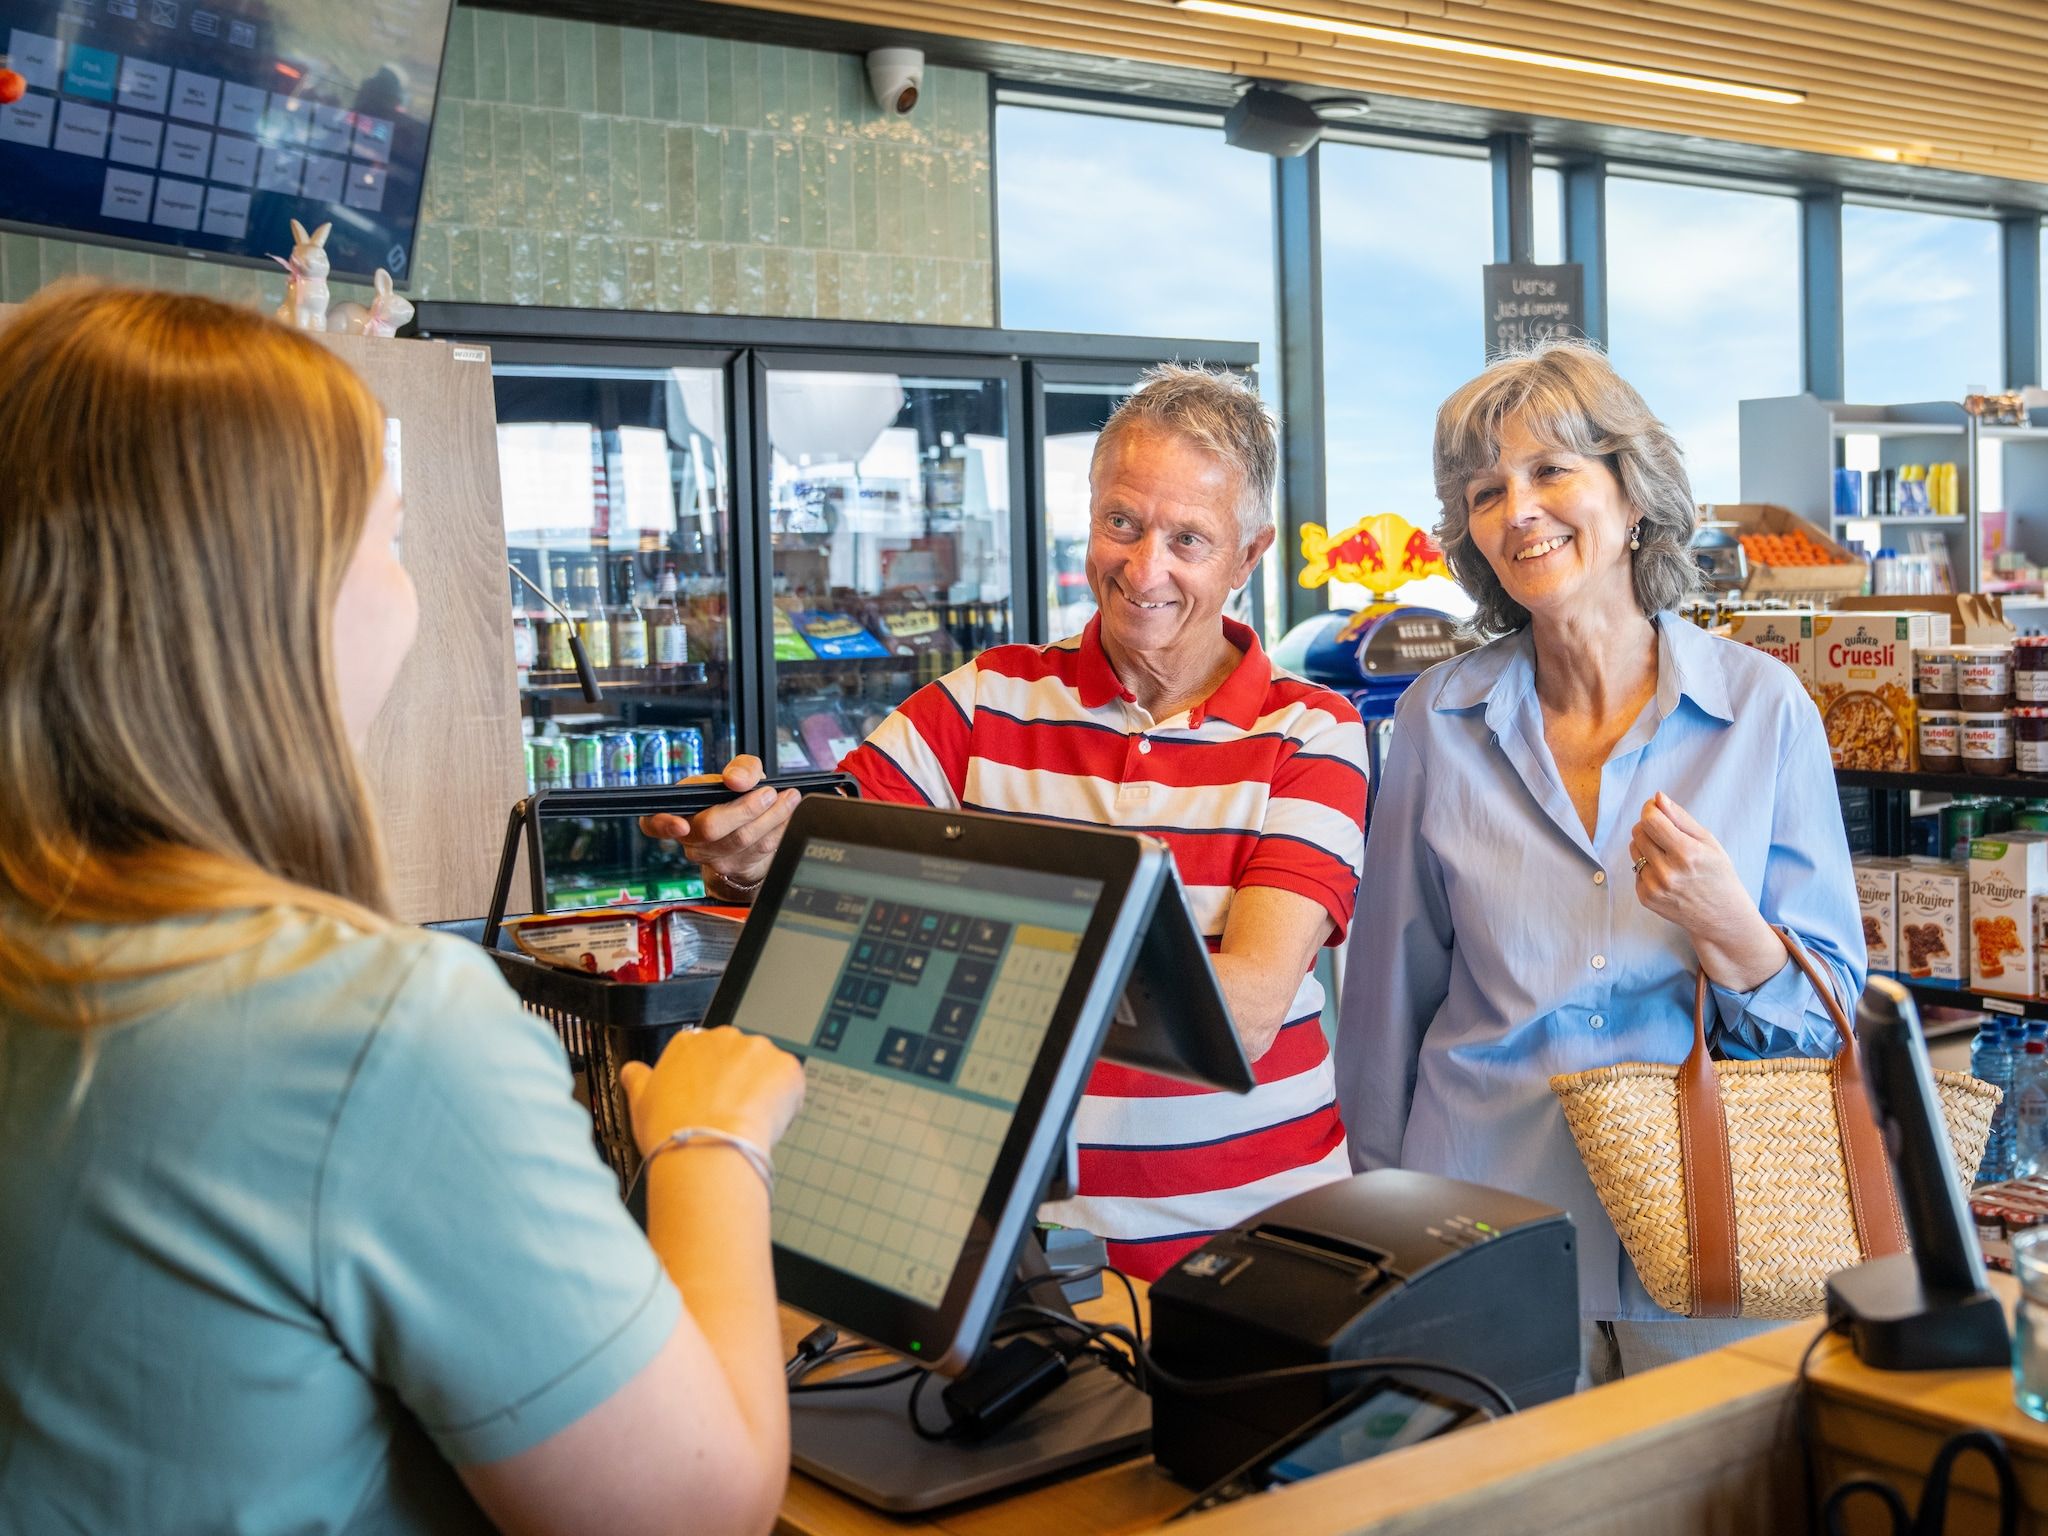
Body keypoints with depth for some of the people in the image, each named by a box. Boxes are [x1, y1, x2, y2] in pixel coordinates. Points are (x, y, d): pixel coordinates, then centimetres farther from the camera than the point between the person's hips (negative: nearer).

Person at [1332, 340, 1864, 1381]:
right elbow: (1389, 998, 6)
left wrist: (1728, 929, -22)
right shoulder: (1441, 719, -2)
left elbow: (1834, 1013, -2)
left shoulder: (1764, 707, -4)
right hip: (1488, 1224, 1)